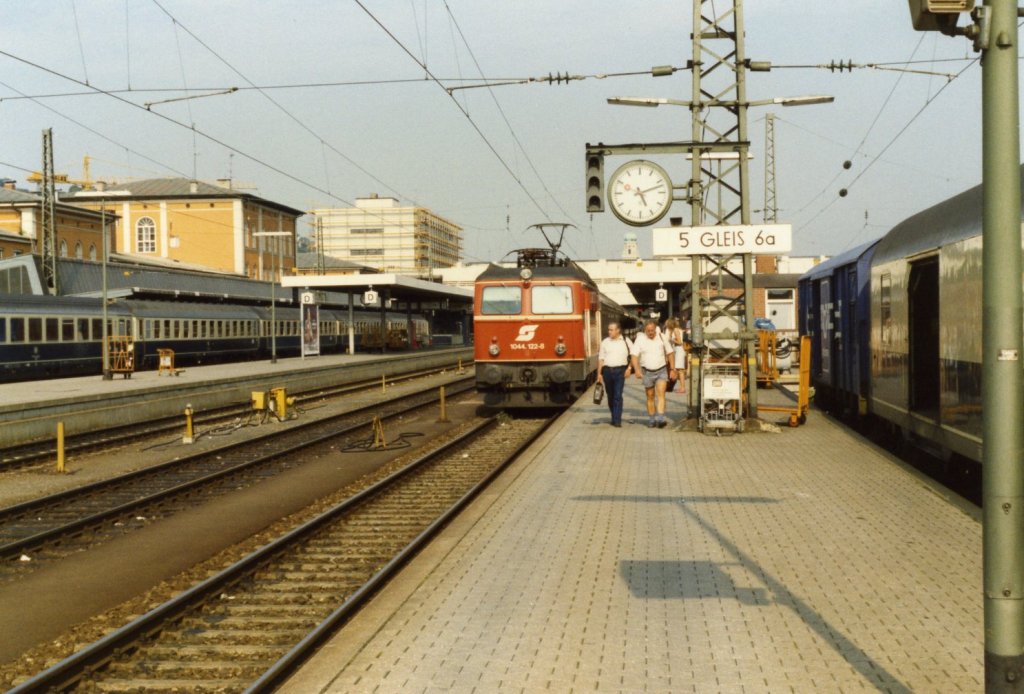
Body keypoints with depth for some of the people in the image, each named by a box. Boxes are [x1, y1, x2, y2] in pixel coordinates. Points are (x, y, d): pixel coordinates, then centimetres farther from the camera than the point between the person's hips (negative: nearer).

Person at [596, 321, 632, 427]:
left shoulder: (626, 341, 5)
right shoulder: (605, 342, 10)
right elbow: (601, 358, 9)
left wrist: (629, 368, -4)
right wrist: (599, 373, 4)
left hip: (620, 371, -3)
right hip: (607, 370, 3)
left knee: (618, 395, -10)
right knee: (610, 395, 9)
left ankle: (617, 420, -11)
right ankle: (614, 417, 22)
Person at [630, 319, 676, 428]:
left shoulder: (662, 338, 0)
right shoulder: (640, 339, -6)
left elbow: (670, 353, 9)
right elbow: (634, 356, -13)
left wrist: (672, 369, 4)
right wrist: (637, 370, -28)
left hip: (662, 371, 0)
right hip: (647, 372, 0)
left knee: (661, 394, -14)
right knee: (650, 397, 9)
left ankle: (660, 419, -23)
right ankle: (651, 420, 20)